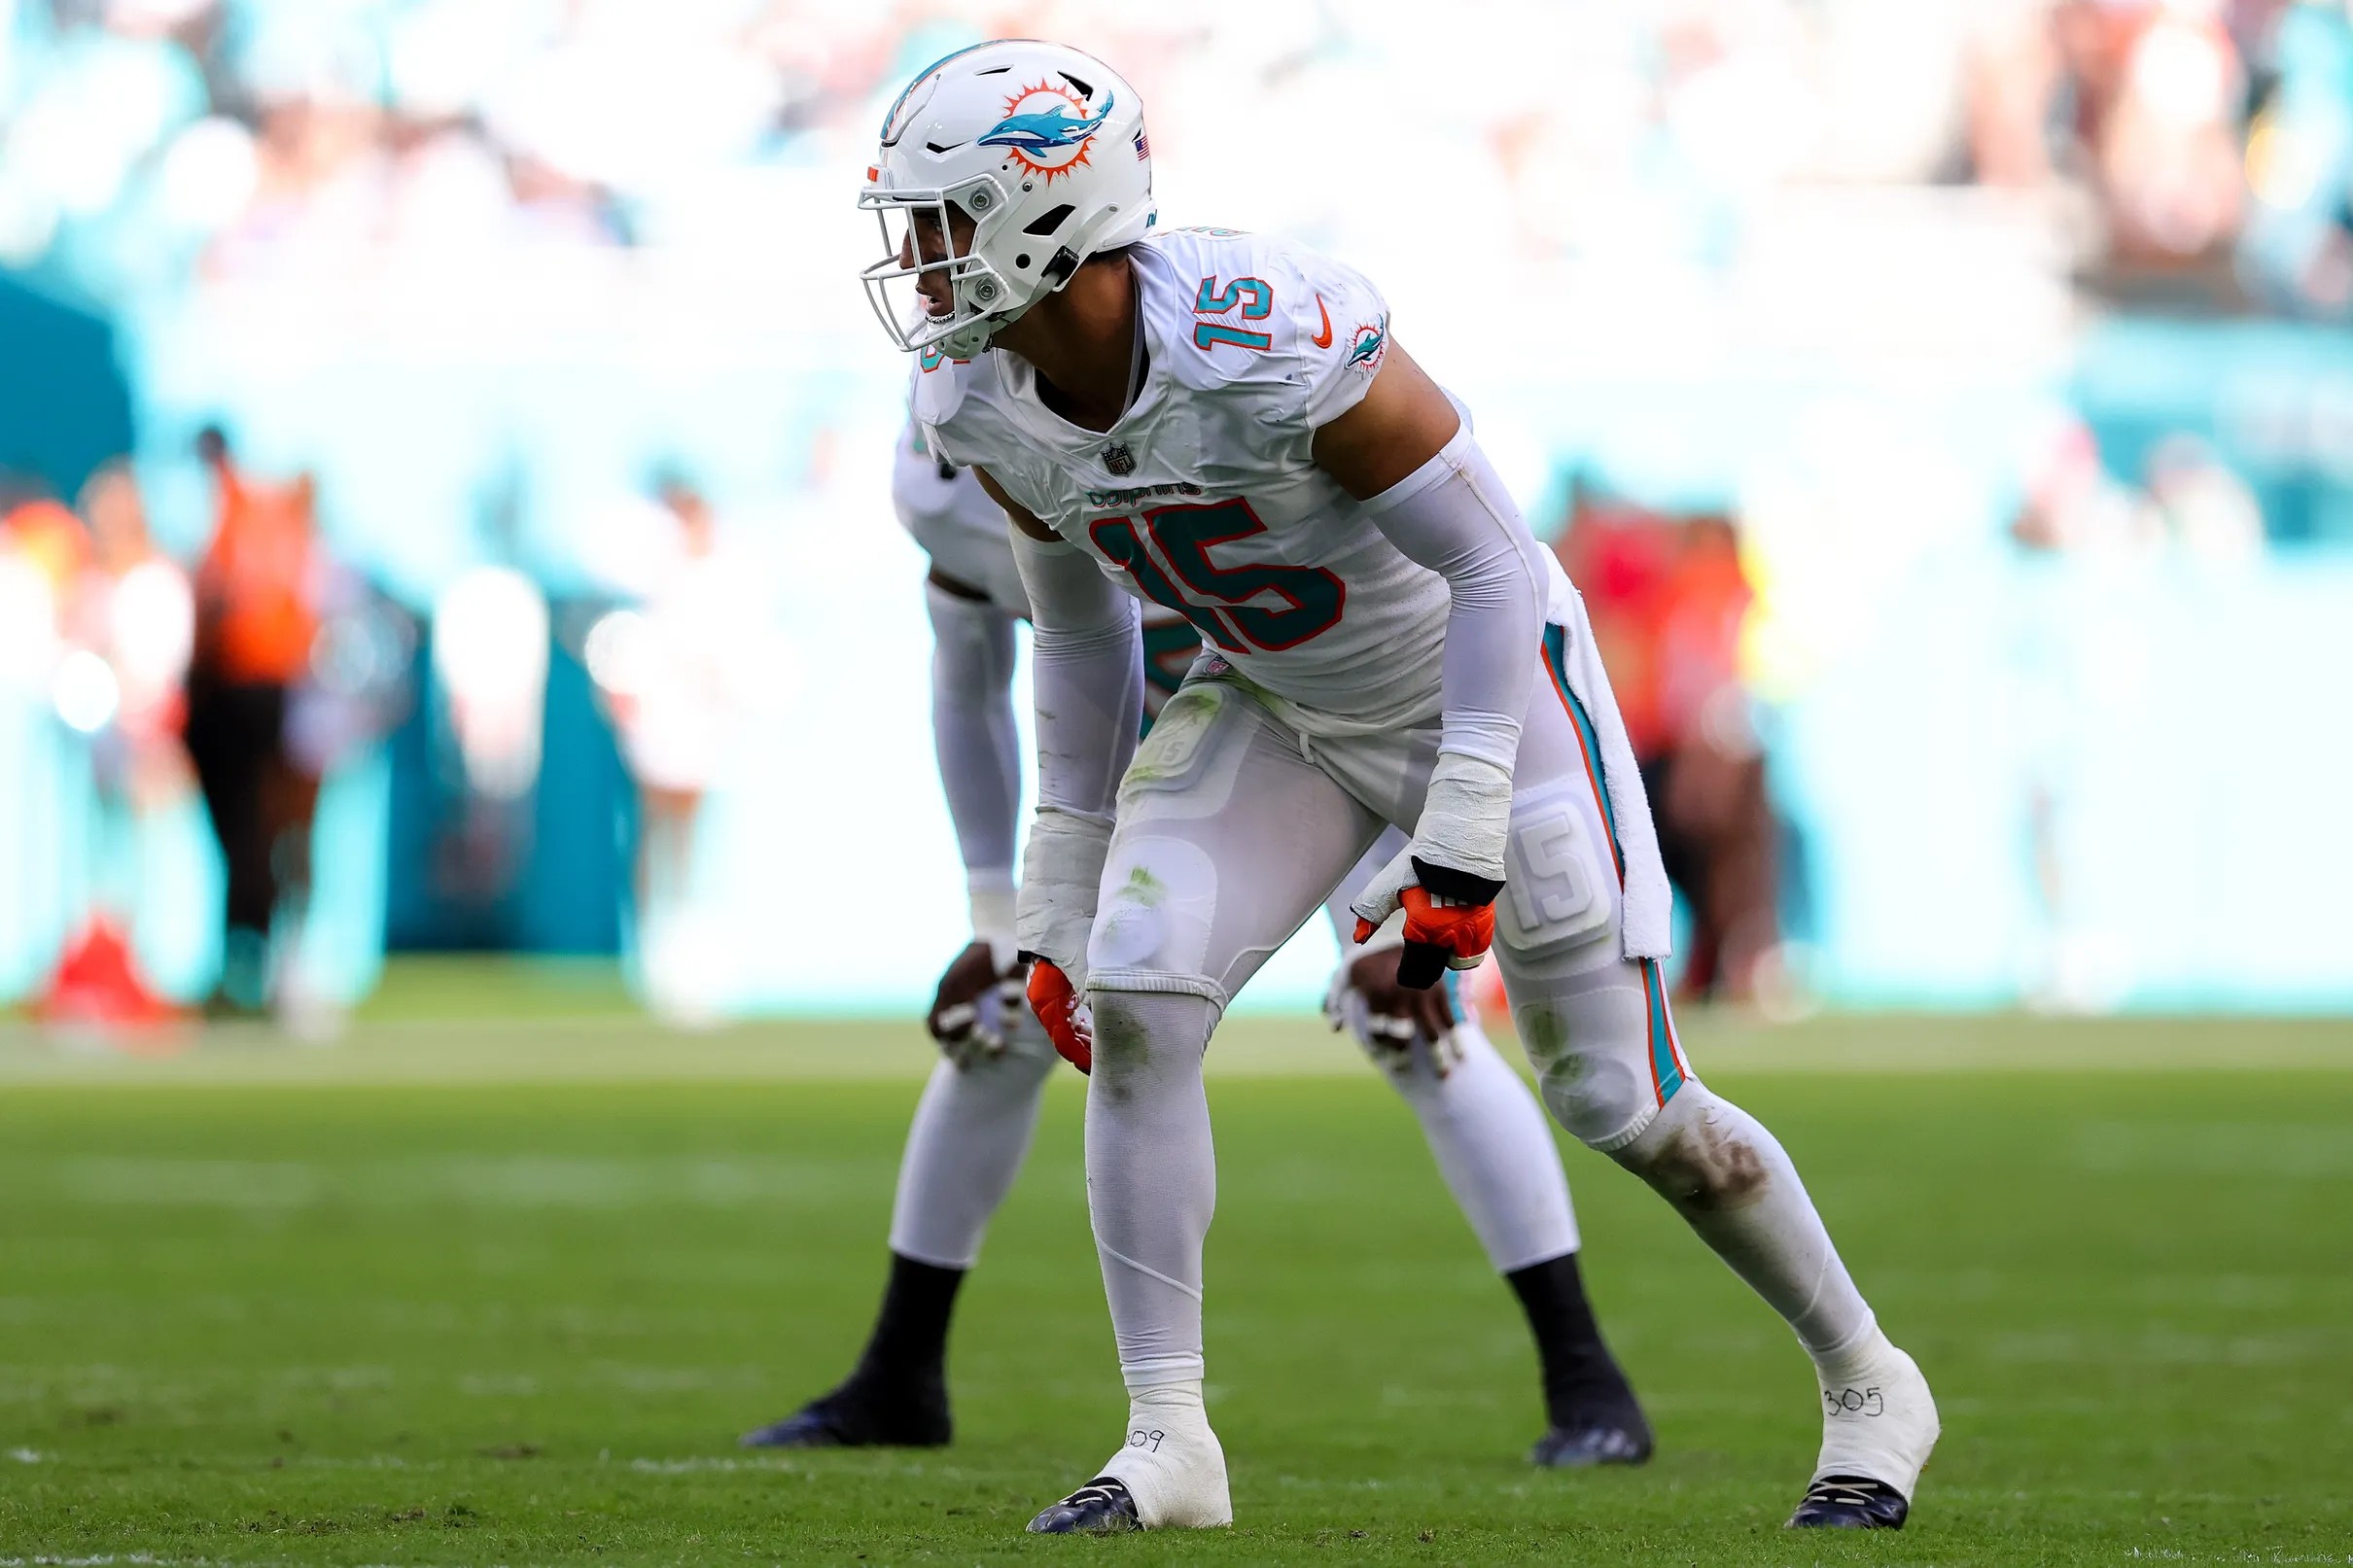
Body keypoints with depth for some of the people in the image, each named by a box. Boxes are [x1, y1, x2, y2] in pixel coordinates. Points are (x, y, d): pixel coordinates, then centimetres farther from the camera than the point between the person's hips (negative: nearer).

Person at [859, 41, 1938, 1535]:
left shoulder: (1270, 348, -35)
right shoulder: (980, 402, -13)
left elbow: (1493, 565, -26)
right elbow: (1079, 638, 5)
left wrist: (1463, 836, -29)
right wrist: (1060, 903, 7)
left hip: (1476, 683, -6)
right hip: (1273, 704, 6)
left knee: (1622, 1100, -1)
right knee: (1132, 1008, -16)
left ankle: (1868, 1384, 22)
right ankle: (1168, 1447, -8)